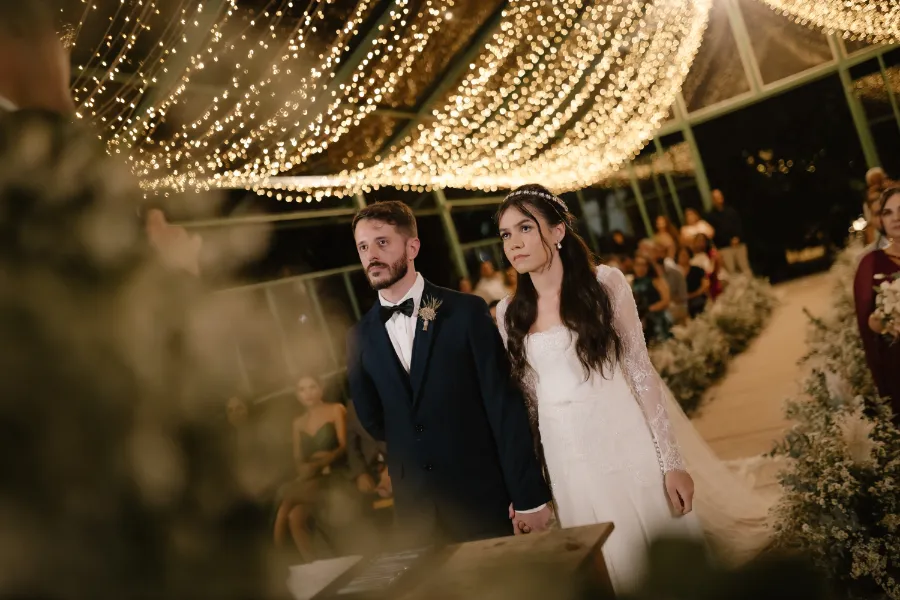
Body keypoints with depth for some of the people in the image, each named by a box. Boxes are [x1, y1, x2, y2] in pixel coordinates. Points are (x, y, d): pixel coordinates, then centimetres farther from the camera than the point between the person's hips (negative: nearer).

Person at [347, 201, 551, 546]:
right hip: (415, 509, 3)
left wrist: (529, 497, -12)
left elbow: (505, 406, -10)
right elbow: (373, 421, 11)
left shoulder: (467, 311, -8)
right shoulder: (360, 338, 2)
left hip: (485, 500, -2)